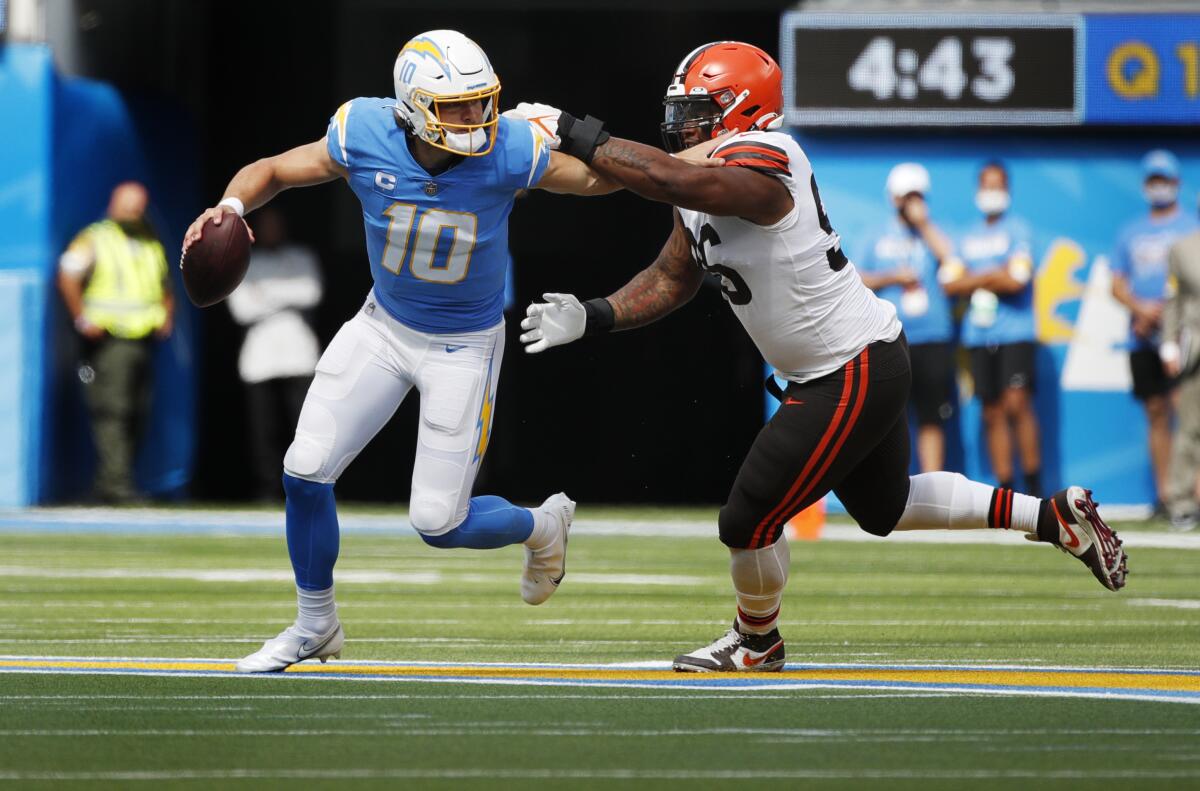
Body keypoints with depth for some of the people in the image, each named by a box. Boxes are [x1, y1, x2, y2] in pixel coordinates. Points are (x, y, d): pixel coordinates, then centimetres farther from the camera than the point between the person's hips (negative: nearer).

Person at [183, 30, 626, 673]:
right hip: (384, 325, 3)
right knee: (305, 472, -3)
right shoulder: (363, 140, -22)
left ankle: (541, 526, 31)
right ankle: (314, 627, 21)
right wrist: (232, 205, -27)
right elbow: (271, 171, -6)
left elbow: (597, 178, -9)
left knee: (439, 523, -4)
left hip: (463, 346, -3)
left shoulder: (508, 152, -26)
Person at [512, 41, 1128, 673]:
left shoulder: (758, 170, -26)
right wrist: (593, 316, -2)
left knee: (748, 520, -1)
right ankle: (1054, 516, 32)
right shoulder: (705, 184, 6)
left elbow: (665, 178, -42)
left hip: (854, 377, -11)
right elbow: (670, 280, 13)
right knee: (883, 508, 27)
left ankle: (756, 641, 26)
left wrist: (579, 135, -31)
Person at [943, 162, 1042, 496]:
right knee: (993, 412, 3)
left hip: (1015, 333, -5)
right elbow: (951, 284, 8)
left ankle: (1034, 487, -8)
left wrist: (975, 280, 0)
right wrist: (993, 278, -5)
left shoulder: (1017, 230, 1)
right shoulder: (968, 238, 16)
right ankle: (1005, 490, 5)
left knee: (1017, 403, -13)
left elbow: (1017, 279, -11)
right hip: (979, 336, 5)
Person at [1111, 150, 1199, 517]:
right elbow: (1118, 284, 15)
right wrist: (1141, 307, -4)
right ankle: (1163, 493, 9)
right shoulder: (1130, 234, 17)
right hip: (1143, 337, 5)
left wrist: (1162, 312, -13)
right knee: (1156, 411, 6)